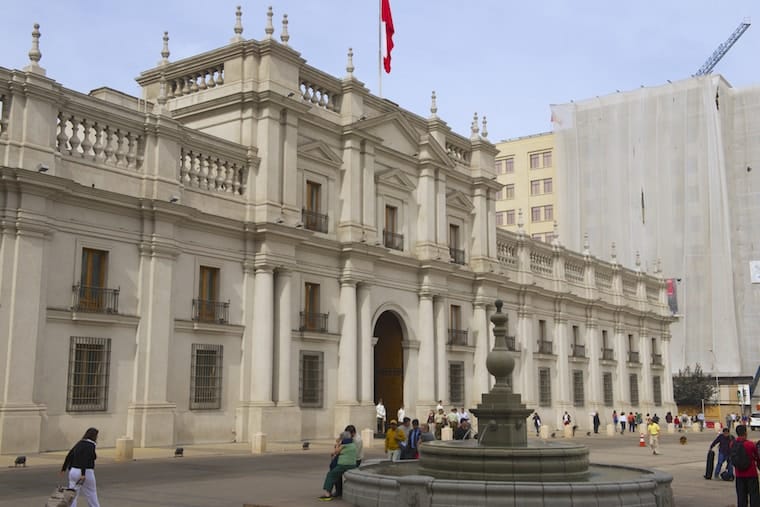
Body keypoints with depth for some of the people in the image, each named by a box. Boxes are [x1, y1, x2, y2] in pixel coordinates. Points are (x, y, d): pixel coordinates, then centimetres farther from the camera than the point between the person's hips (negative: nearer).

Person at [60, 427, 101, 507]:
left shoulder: (79, 443, 11)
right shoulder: (91, 445, -12)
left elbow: (69, 456, 13)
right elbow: (85, 459, -24)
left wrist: (64, 469, 21)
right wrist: (83, 474, -29)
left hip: (73, 471, 6)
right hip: (86, 473, -6)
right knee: (91, 494, 12)